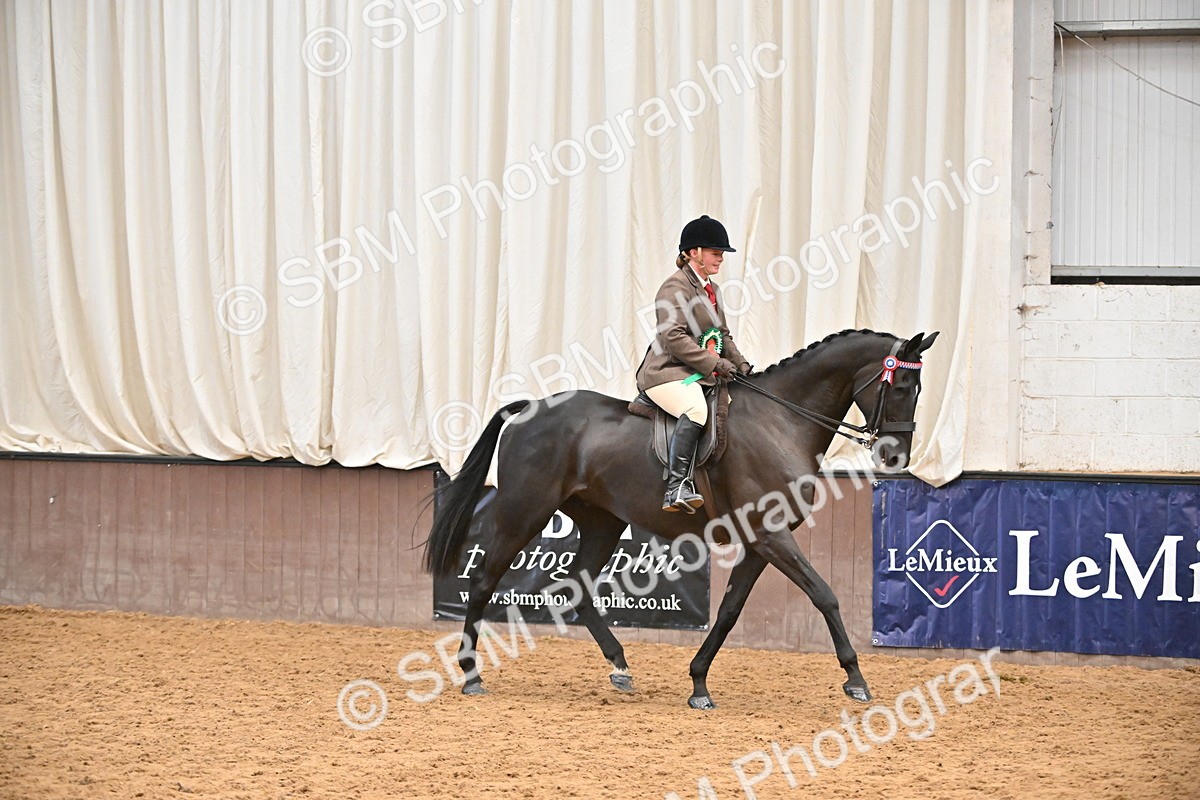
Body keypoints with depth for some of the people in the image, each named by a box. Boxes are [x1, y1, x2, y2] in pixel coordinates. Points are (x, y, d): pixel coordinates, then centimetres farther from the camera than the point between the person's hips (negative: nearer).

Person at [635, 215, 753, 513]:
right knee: (696, 409, -36)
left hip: (699, 375, 10)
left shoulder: (712, 290, 21)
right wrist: (714, 364, -22)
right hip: (667, 373, -10)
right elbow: (673, 337, -19)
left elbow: (723, 335, 27)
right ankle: (677, 488, -42)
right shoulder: (675, 287, -9)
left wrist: (739, 363, 8)